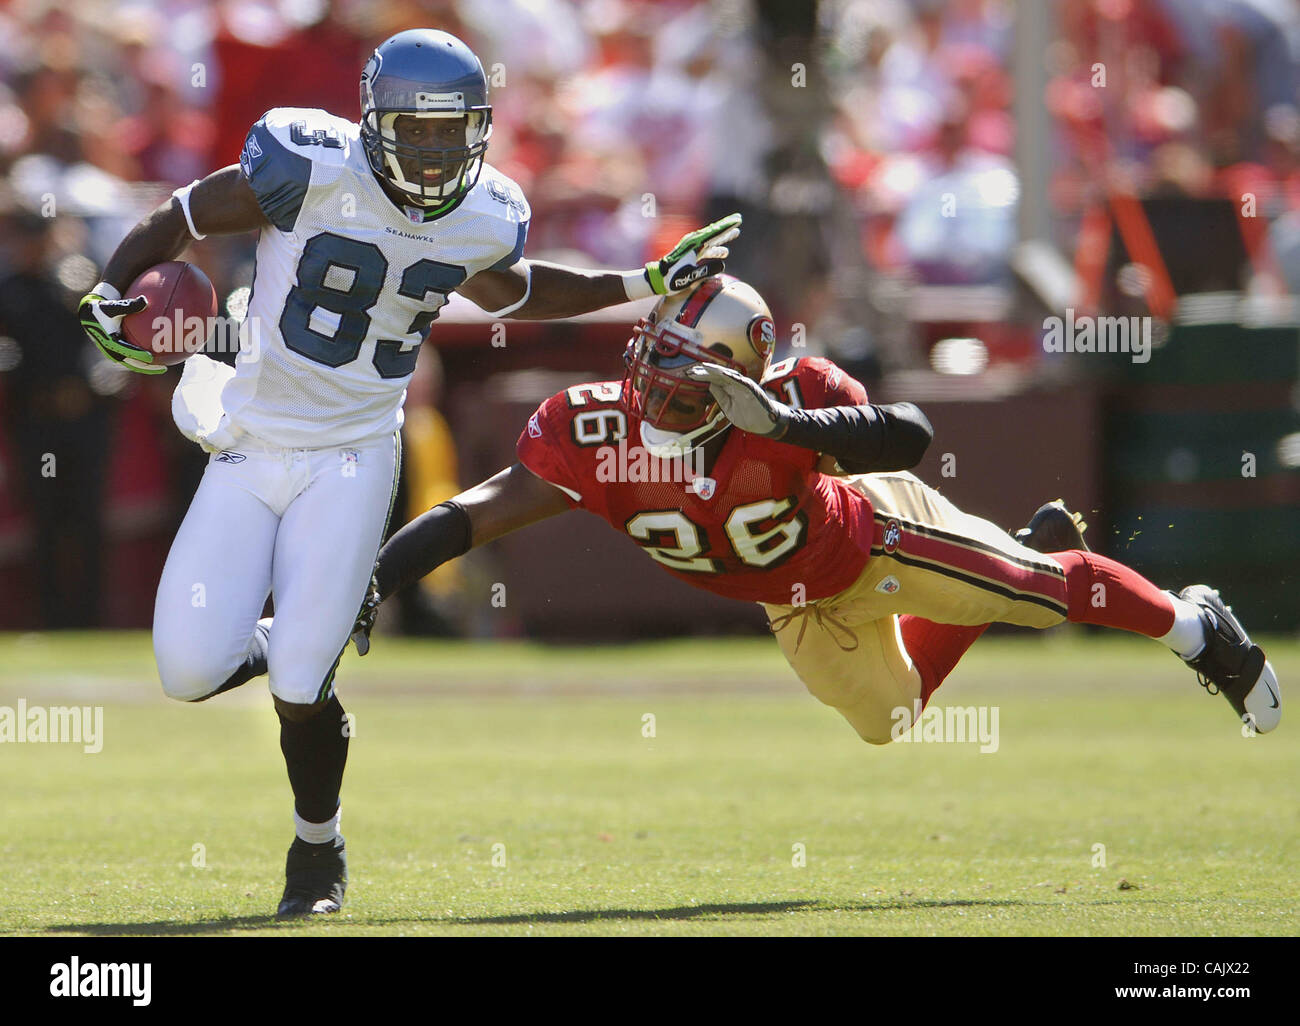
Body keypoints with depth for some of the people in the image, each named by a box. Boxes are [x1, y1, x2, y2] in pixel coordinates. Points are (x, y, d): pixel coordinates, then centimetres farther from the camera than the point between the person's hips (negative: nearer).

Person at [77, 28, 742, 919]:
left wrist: (651, 284, 18)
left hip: (353, 458, 1)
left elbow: (510, 292, 21)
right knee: (191, 671, -10)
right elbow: (183, 219, -6)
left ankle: (319, 851, 18)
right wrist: (113, 293, -21)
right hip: (252, 445, -1)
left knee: (301, 686, -11)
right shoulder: (312, 167, -16)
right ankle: (294, 642, 26)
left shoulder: (486, 219, -3)